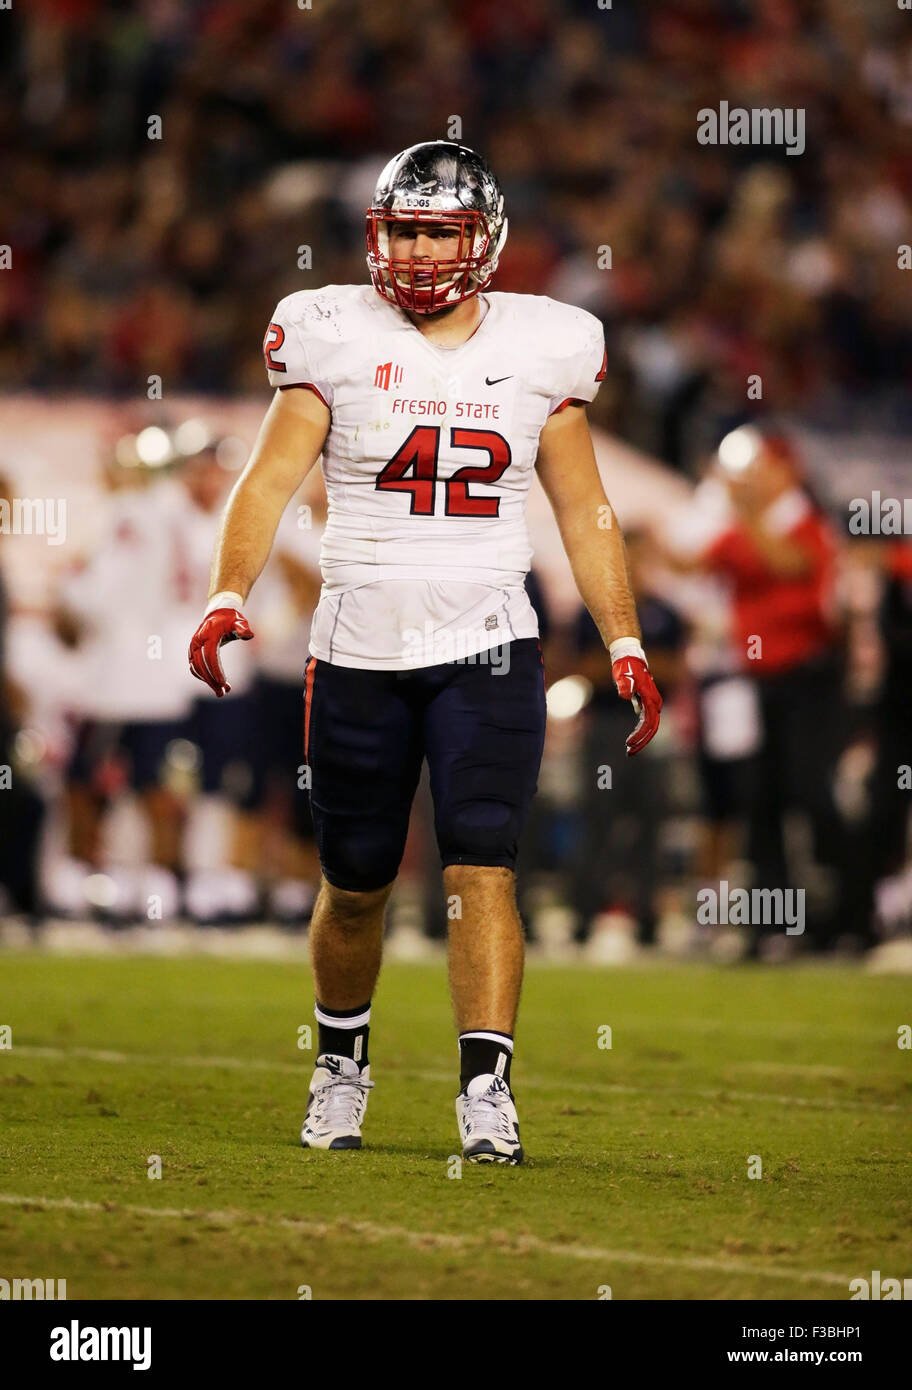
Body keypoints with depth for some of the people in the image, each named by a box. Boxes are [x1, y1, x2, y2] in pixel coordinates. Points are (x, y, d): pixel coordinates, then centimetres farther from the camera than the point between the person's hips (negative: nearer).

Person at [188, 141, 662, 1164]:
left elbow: (583, 511, 10)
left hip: (486, 646, 0)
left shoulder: (539, 349, 4)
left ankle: (486, 1089, -14)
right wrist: (227, 599, -20)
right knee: (355, 882, 10)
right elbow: (270, 477, -6)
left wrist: (625, 646, 5)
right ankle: (341, 1061, 33)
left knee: (481, 868, -13)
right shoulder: (335, 337, 0)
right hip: (360, 646, 0)